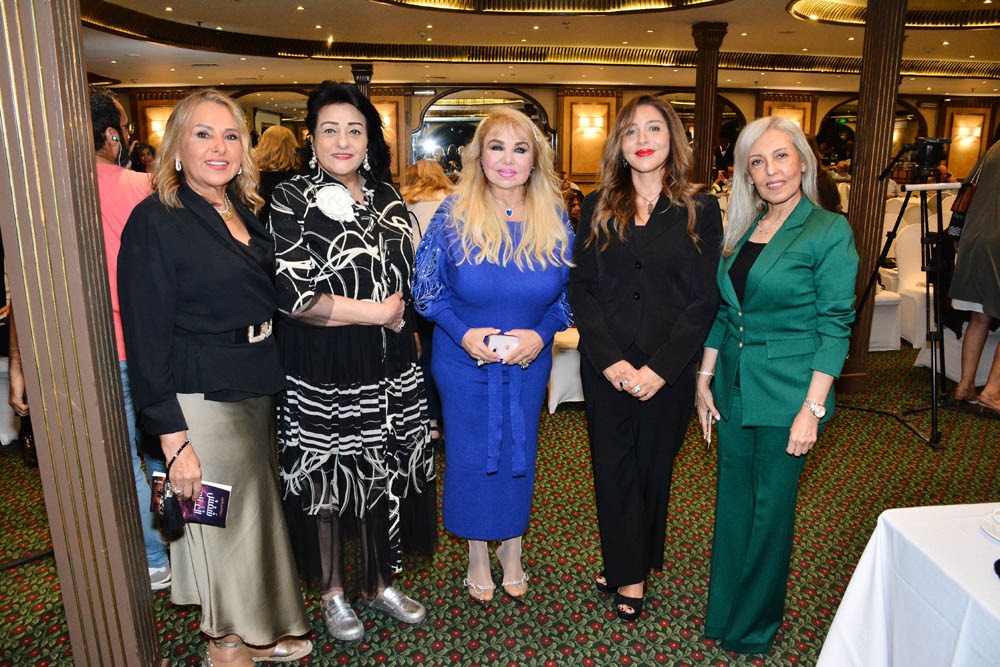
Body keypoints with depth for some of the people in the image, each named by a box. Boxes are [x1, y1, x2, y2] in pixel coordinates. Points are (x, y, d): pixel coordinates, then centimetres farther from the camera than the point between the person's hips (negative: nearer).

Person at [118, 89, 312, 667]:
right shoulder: (156, 221, -12)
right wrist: (173, 439, -17)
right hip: (204, 398, -7)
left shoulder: (247, 213, 9)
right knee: (226, 522, 7)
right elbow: (147, 338, -15)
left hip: (261, 389, 7)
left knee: (263, 509, 17)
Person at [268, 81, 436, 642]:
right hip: (323, 372, -4)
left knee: (386, 476, 15)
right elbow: (294, 296, -17)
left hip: (392, 367, 5)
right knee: (329, 483, 11)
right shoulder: (292, 200, -9)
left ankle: (380, 581, 37)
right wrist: (376, 313, -12)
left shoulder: (387, 196, 7)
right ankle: (333, 591, 35)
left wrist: (401, 317, -2)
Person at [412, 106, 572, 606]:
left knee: (518, 453, 15)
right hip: (464, 361, -1)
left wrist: (540, 334, -16)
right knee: (470, 455, 11)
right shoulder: (453, 216, -10)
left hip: (528, 363, 2)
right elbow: (427, 289, -5)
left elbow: (566, 295, 1)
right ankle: (478, 560, 34)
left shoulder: (555, 221, -5)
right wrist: (463, 333, -19)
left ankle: (511, 555, 39)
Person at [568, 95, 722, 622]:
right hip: (605, 368, 1)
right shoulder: (598, 208, 6)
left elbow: (703, 298, -4)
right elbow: (581, 287, -1)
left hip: (669, 370, -1)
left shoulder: (700, 211, 1)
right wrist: (609, 360, -12)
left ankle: (634, 562, 31)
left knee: (653, 466, 11)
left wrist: (661, 367, -14)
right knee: (613, 466, 7)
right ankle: (629, 575, 24)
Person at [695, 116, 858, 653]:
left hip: (786, 395, -5)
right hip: (733, 388, 5)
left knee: (770, 509, 10)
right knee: (732, 503, 16)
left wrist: (812, 408, -15)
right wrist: (704, 380, 8)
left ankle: (754, 626, 31)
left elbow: (835, 326, -11)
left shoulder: (830, 231, -10)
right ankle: (723, 612, 36)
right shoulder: (740, 230, 7)